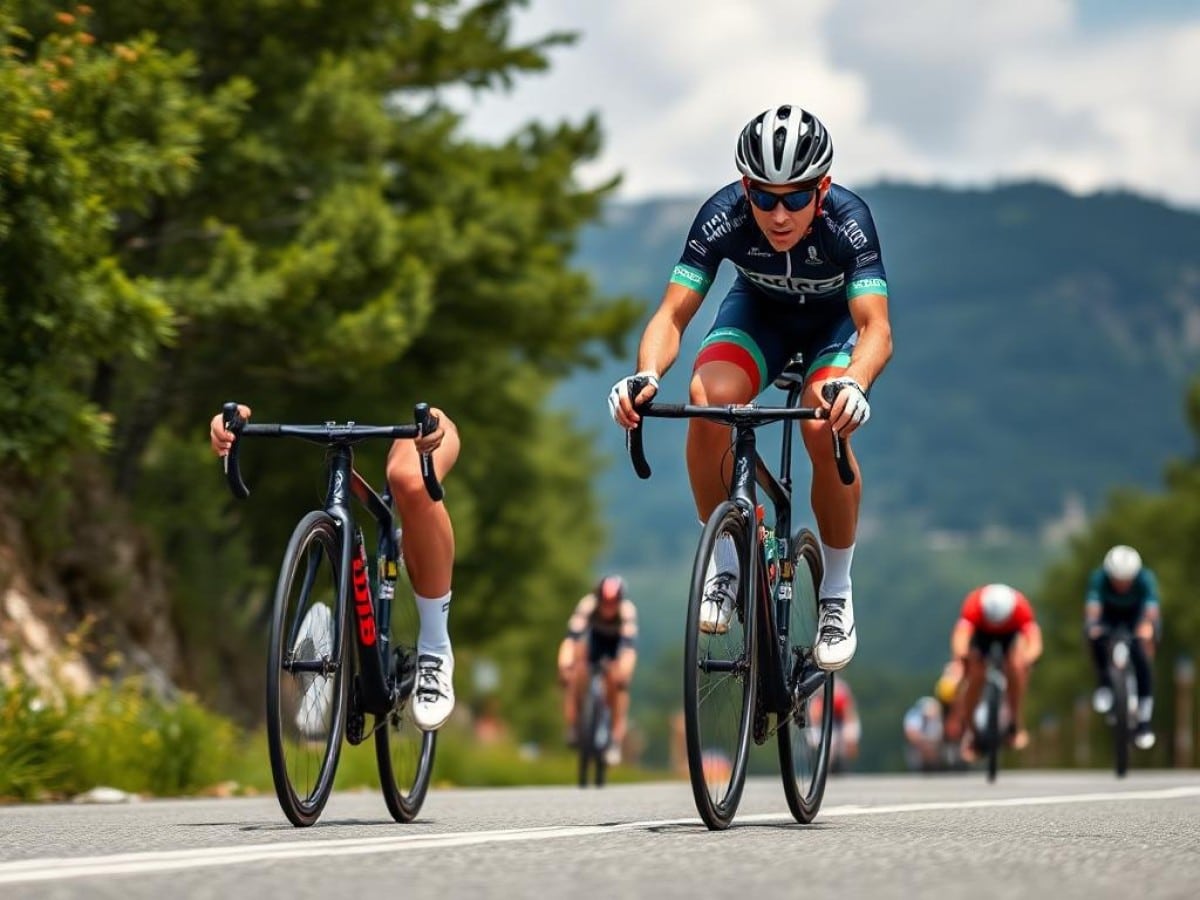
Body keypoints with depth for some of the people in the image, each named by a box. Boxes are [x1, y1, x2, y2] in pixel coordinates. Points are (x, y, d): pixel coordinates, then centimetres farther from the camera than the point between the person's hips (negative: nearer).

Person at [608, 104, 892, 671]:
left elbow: (876, 328, -45)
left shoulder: (847, 220, -36)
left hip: (835, 319, -2)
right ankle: (725, 562, -10)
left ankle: (837, 593, -8)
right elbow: (673, 313, -34)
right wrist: (646, 375, -56)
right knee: (708, 400, -31)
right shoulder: (724, 216, -31)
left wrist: (853, 385, -68)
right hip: (759, 310, 2)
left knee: (824, 428, -31)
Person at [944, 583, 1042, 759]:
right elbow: (961, 633, -55)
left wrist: (1027, 658, -69)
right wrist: (959, 660, -74)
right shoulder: (974, 604, -40)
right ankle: (968, 730, 8)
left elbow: (1034, 642, -48)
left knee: (1016, 667, -25)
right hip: (982, 632, 0)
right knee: (974, 677, -13)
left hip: (1011, 633, 0)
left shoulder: (1021, 607, -39)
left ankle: (1016, 725, -8)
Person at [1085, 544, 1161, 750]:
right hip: (1109, 614, 1)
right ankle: (1104, 684, -9)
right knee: (1097, 637, -35)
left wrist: (1147, 627, -66)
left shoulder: (1145, 579, -33)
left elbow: (1151, 609, -45)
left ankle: (1144, 721, -15)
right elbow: (1092, 604, -44)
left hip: (1137, 614, 0)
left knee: (1141, 657, -25)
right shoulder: (1099, 578, -32)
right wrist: (1092, 624, -65)